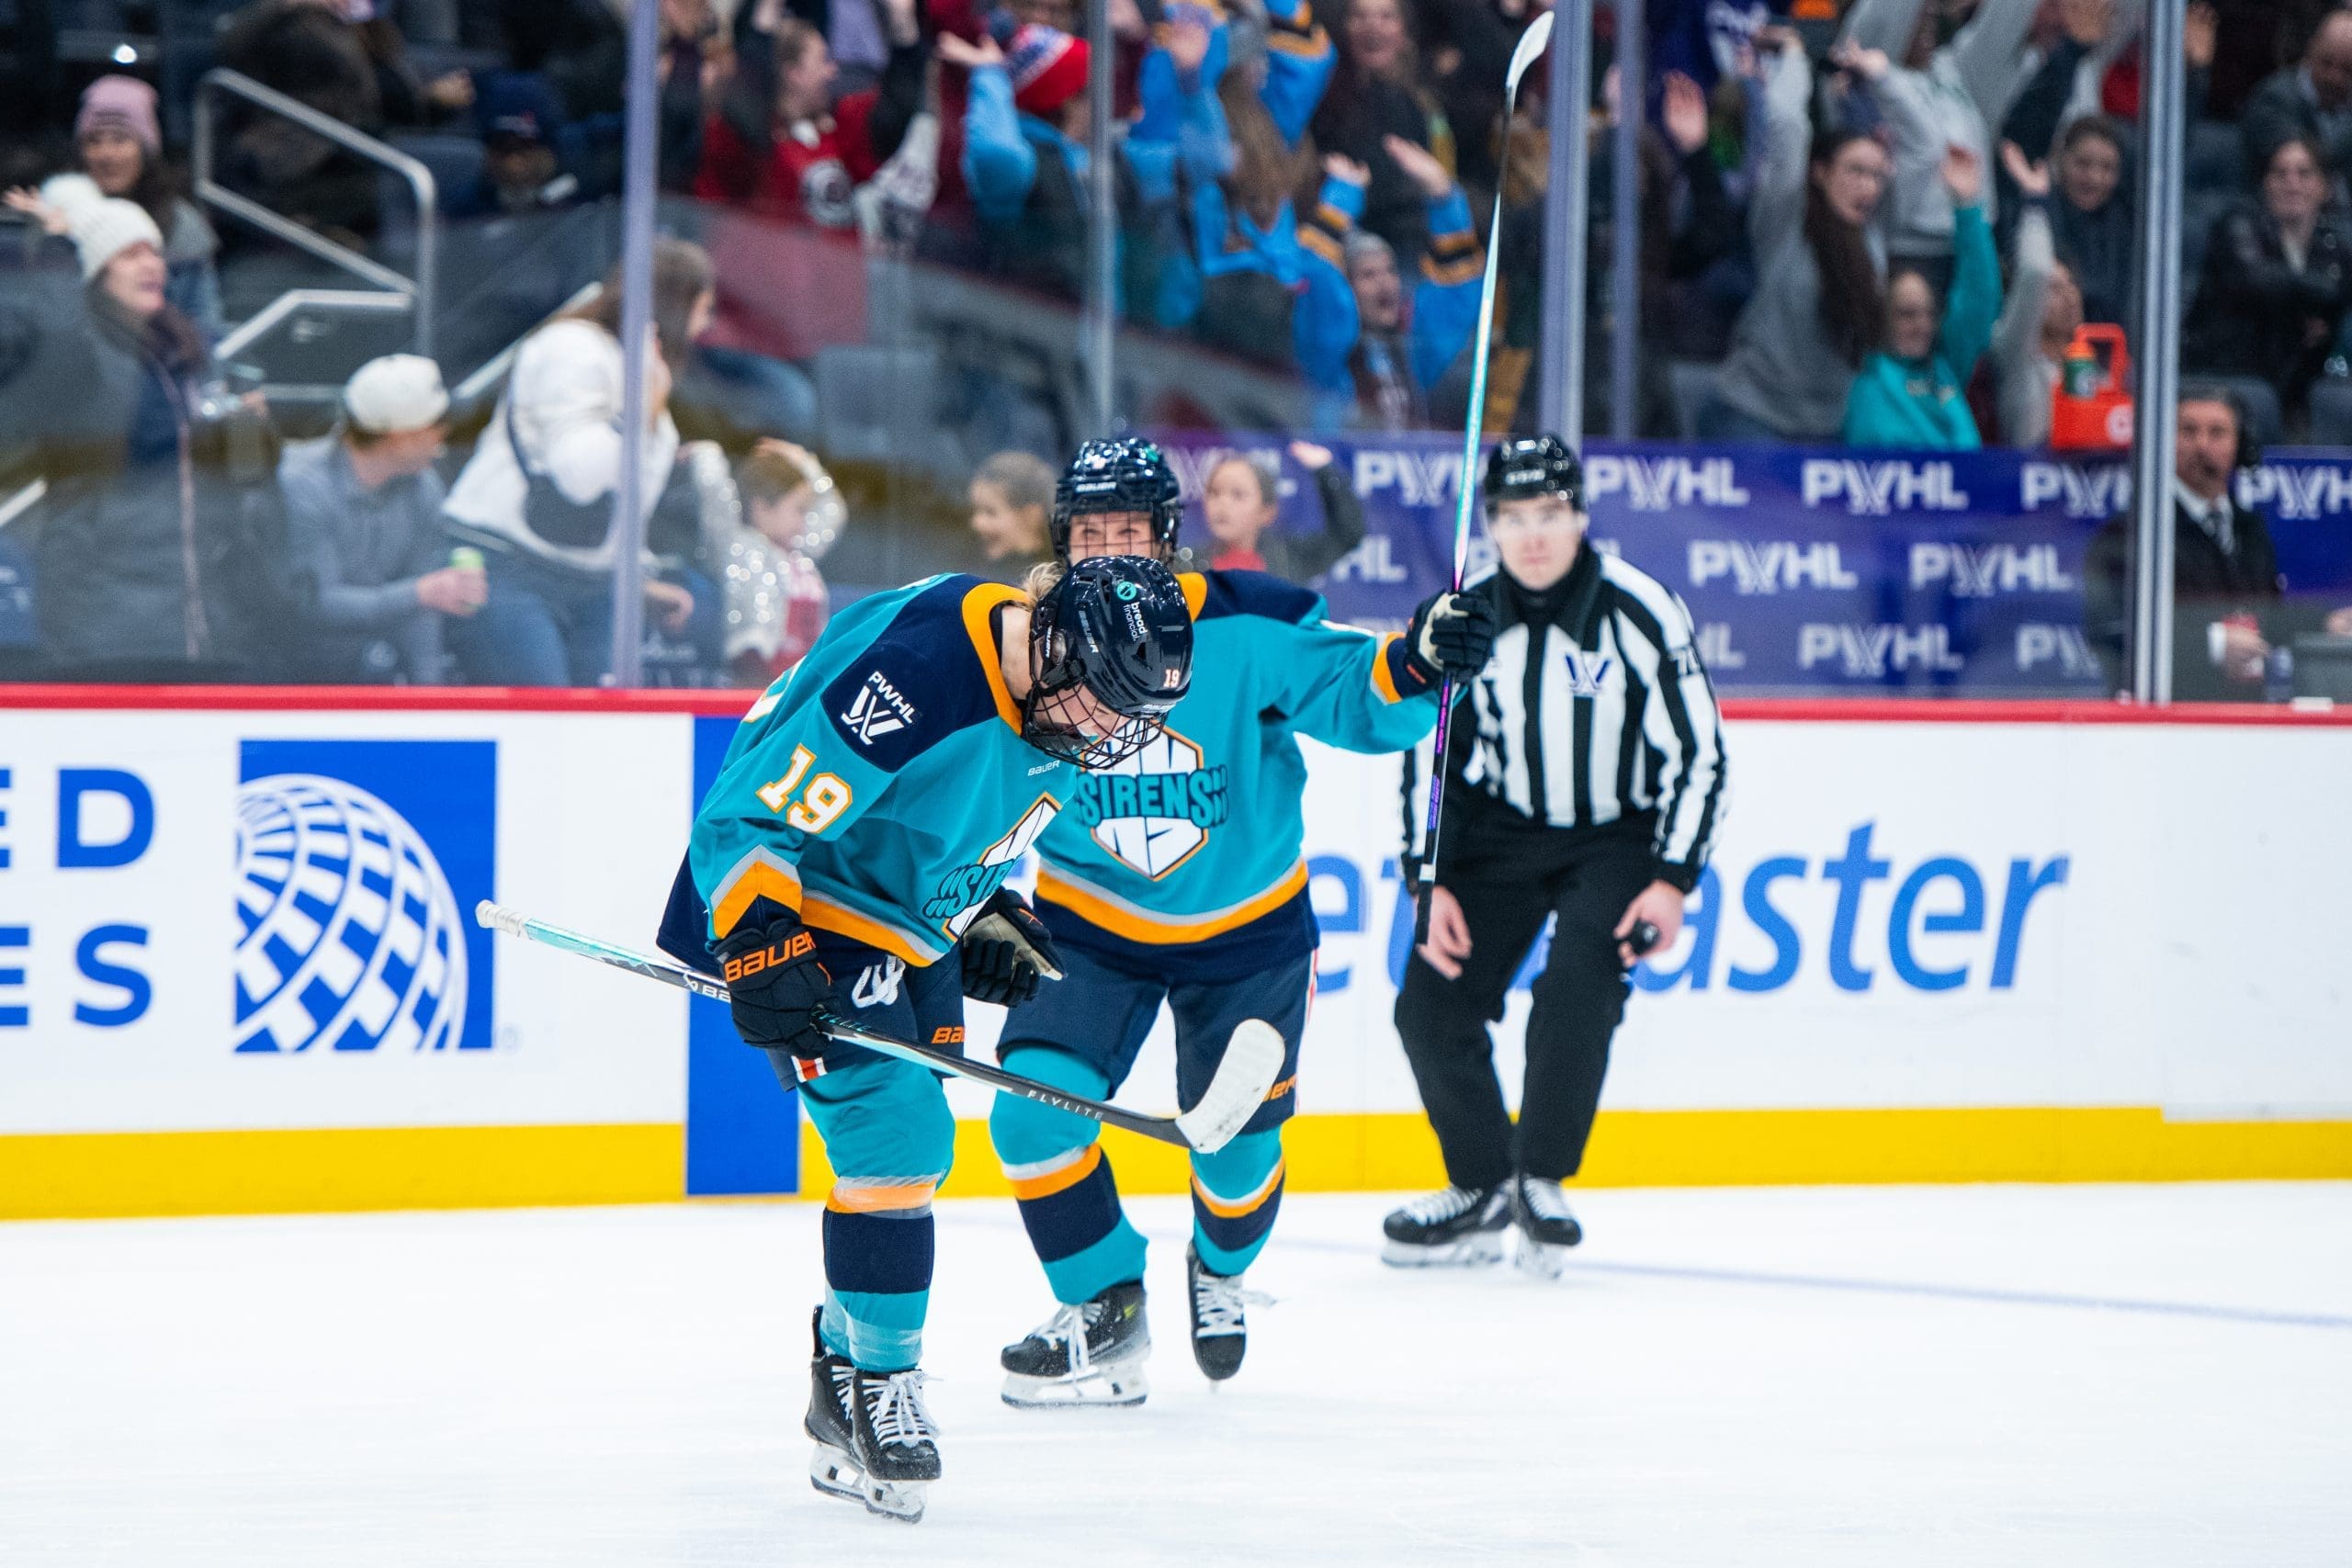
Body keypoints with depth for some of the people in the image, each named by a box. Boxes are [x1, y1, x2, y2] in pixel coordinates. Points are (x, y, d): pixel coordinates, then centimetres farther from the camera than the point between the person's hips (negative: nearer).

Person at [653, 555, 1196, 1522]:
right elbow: (752, 814, -30)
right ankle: (876, 1383, -7)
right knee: (893, 1132, -17)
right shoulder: (915, 678, -33)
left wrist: (987, 914, 9)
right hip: (796, 904, -9)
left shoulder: (1052, 698, -4)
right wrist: (760, 947, -35)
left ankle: (848, 1369, 27)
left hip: (910, 925, 9)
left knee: (911, 1141, 13)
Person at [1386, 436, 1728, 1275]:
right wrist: (1431, 883, -6)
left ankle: (1542, 1180, -10)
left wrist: (1670, 882, -18)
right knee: (1430, 1002, -8)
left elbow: (1697, 755, -12)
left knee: (1578, 984, -27)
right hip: (1504, 832, 4)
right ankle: (1481, 1190, 11)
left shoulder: (1640, 613, -18)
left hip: (1618, 836, -4)